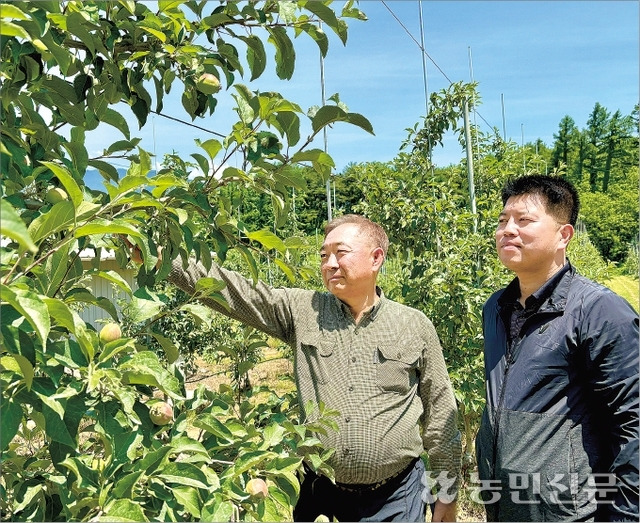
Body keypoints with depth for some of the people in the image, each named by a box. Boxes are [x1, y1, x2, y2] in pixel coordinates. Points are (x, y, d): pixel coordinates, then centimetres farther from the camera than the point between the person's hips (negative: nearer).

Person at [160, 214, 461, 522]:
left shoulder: (415, 326, -4)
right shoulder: (302, 311, -2)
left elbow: (440, 414, 2)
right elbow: (227, 289, -9)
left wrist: (447, 494, 6)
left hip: (395, 497, -1)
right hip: (320, 492, 1)